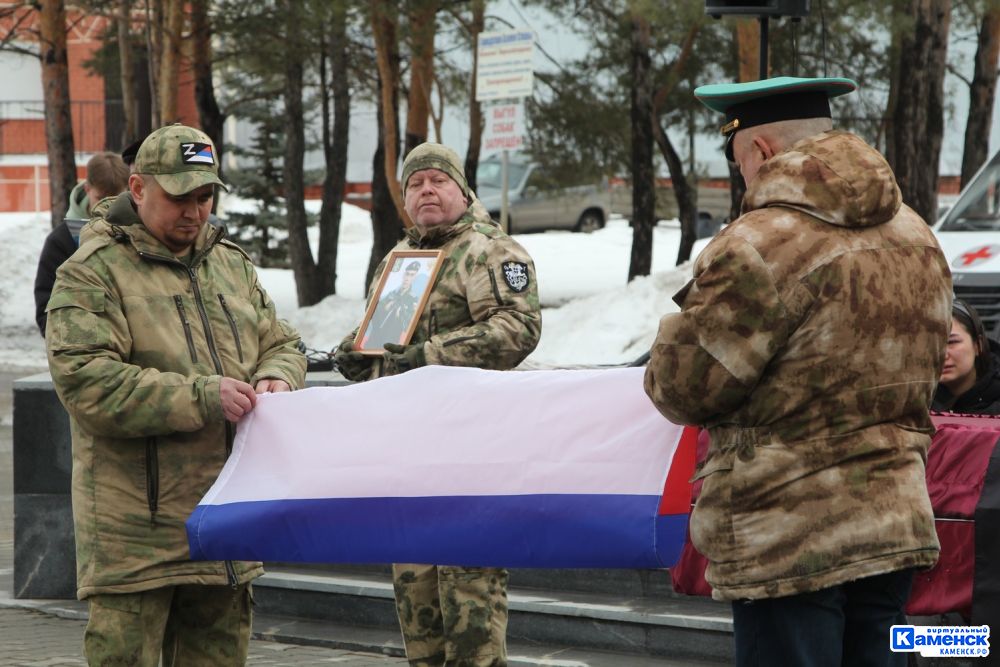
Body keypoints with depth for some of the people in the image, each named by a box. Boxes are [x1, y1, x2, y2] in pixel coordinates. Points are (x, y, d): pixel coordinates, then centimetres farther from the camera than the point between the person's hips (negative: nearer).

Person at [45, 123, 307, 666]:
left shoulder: (230, 263, 15)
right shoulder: (92, 274, -8)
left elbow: (280, 345, 21)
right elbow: (87, 382, -20)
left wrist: (275, 380, -5)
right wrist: (202, 397, -24)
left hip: (226, 526, 7)